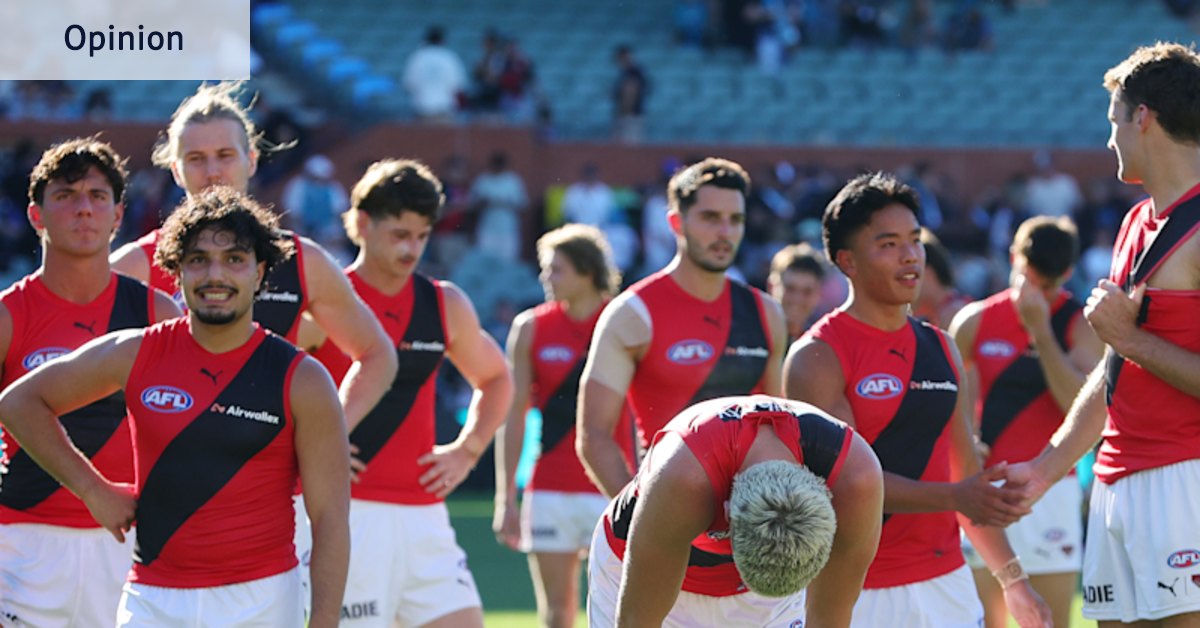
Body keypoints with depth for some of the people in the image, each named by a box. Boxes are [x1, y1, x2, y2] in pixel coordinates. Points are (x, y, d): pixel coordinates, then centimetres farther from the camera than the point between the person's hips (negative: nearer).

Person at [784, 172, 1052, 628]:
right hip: (860, 591, -6)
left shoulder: (940, 349, 14)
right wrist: (954, 497, -27)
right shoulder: (817, 358, -7)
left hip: (947, 585, 6)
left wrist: (1012, 579, 18)